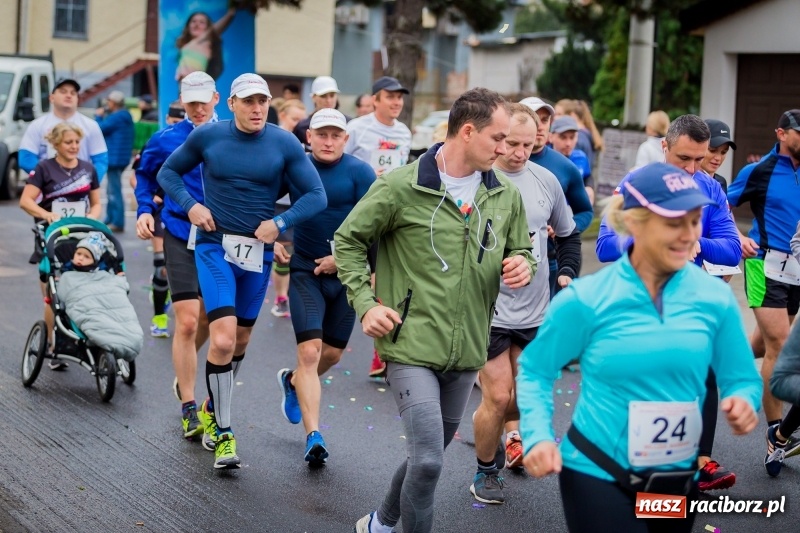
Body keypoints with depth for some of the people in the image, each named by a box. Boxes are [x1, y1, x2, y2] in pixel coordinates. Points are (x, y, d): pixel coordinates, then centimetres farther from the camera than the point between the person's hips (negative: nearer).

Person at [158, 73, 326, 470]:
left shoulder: (284, 144, -5)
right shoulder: (208, 136, -4)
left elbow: (316, 195, -2)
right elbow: (168, 172, 10)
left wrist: (279, 223, -15)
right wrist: (190, 205, -7)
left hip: (258, 252, 2)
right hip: (214, 247, -2)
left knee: (240, 341, 15)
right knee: (222, 340, -16)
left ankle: (212, 408, 41)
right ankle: (222, 434, -3)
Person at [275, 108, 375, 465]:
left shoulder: (359, 173, -8)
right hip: (306, 271, 0)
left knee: (333, 353, 13)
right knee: (309, 351, -12)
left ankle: (293, 382, 45)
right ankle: (313, 436, -10)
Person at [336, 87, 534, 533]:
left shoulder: (506, 196, 4)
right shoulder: (401, 187, -10)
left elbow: (522, 252, 17)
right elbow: (348, 241, 0)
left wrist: (523, 267, -7)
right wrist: (366, 303, -9)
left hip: (466, 353, 6)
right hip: (412, 347, -5)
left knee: (429, 456, 19)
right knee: (428, 462, -15)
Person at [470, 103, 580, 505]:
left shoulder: (546, 180, 3)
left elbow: (568, 234, 18)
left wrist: (567, 273, 5)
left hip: (536, 310, 5)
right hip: (488, 309, -5)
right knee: (498, 397, -3)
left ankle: (487, 425, 43)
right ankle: (486, 472, 20)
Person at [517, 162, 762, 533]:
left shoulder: (716, 297, -5)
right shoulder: (585, 299, -12)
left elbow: (741, 379, 5)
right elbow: (534, 371, -1)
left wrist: (743, 404, -16)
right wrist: (538, 435, -14)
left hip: (678, 478, 4)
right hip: (596, 474, -3)